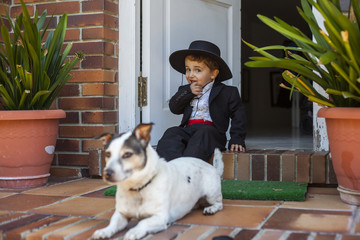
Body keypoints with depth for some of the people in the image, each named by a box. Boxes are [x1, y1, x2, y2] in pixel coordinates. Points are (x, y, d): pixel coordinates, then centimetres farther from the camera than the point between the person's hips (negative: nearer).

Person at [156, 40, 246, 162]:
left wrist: (237, 140, 0)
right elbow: (174, 108, 13)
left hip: (212, 130, -4)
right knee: (171, 133, -24)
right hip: (188, 128, 4)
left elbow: (238, 115, 8)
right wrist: (188, 92, -3)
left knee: (203, 133, -37)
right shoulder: (185, 90, 23)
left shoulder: (227, 92, 7)